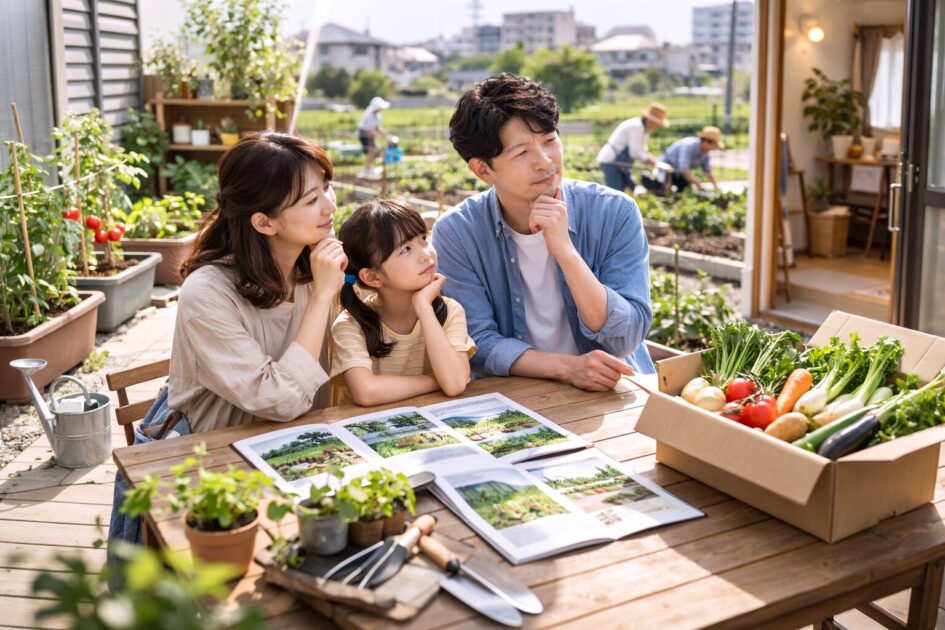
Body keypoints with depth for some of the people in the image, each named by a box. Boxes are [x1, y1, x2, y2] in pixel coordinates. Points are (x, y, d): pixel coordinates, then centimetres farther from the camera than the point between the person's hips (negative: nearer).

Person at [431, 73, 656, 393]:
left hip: (615, 395, 1)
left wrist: (565, 251, -24)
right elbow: (478, 343, -10)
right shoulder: (455, 233, -8)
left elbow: (625, 340, -13)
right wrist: (567, 367, -24)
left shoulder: (616, 213, -8)